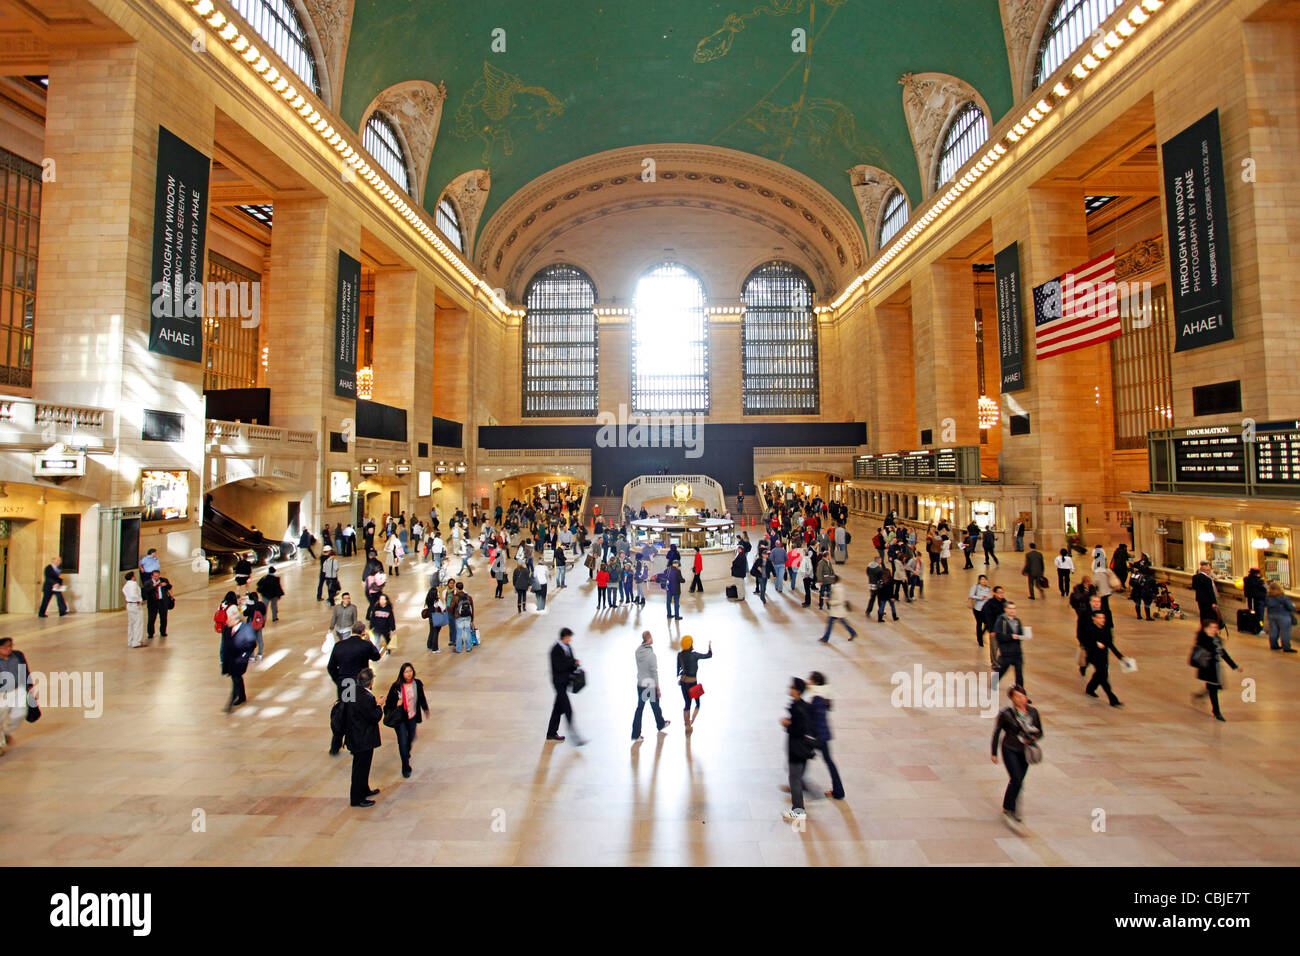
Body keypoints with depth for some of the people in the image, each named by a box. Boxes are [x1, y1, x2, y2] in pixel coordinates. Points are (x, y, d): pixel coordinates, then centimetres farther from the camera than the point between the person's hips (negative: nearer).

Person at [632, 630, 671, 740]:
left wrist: (643, 641, 5)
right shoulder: (651, 655, -24)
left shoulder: (638, 651, -8)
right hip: (651, 686, -5)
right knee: (655, 707, 18)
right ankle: (661, 724, 42)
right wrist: (658, 689, -11)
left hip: (640, 685, 5)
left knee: (639, 708, 12)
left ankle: (635, 734, 14)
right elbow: (654, 673, -18)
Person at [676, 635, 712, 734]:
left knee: (687, 704, 16)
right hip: (692, 683, -5)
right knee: (698, 703, 14)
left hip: (683, 682, 5)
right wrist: (710, 646, 8)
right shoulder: (694, 655, -19)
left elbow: (678, 668, 8)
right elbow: (709, 655, -9)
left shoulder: (680, 655, -3)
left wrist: (678, 679, 22)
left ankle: (687, 725, 22)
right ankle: (691, 722, 5)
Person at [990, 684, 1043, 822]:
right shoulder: (1005, 713, -15)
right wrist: (994, 753, -2)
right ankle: (1008, 808, 6)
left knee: (1018, 780, 13)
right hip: (1010, 750, -4)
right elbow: (996, 732, -6)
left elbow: (1040, 733, 6)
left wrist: (1031, 739, -17)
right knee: (1017, 780, -12)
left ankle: (1008, 807, 32)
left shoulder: (1033, 712, -4)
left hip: (1024, 751, 4)